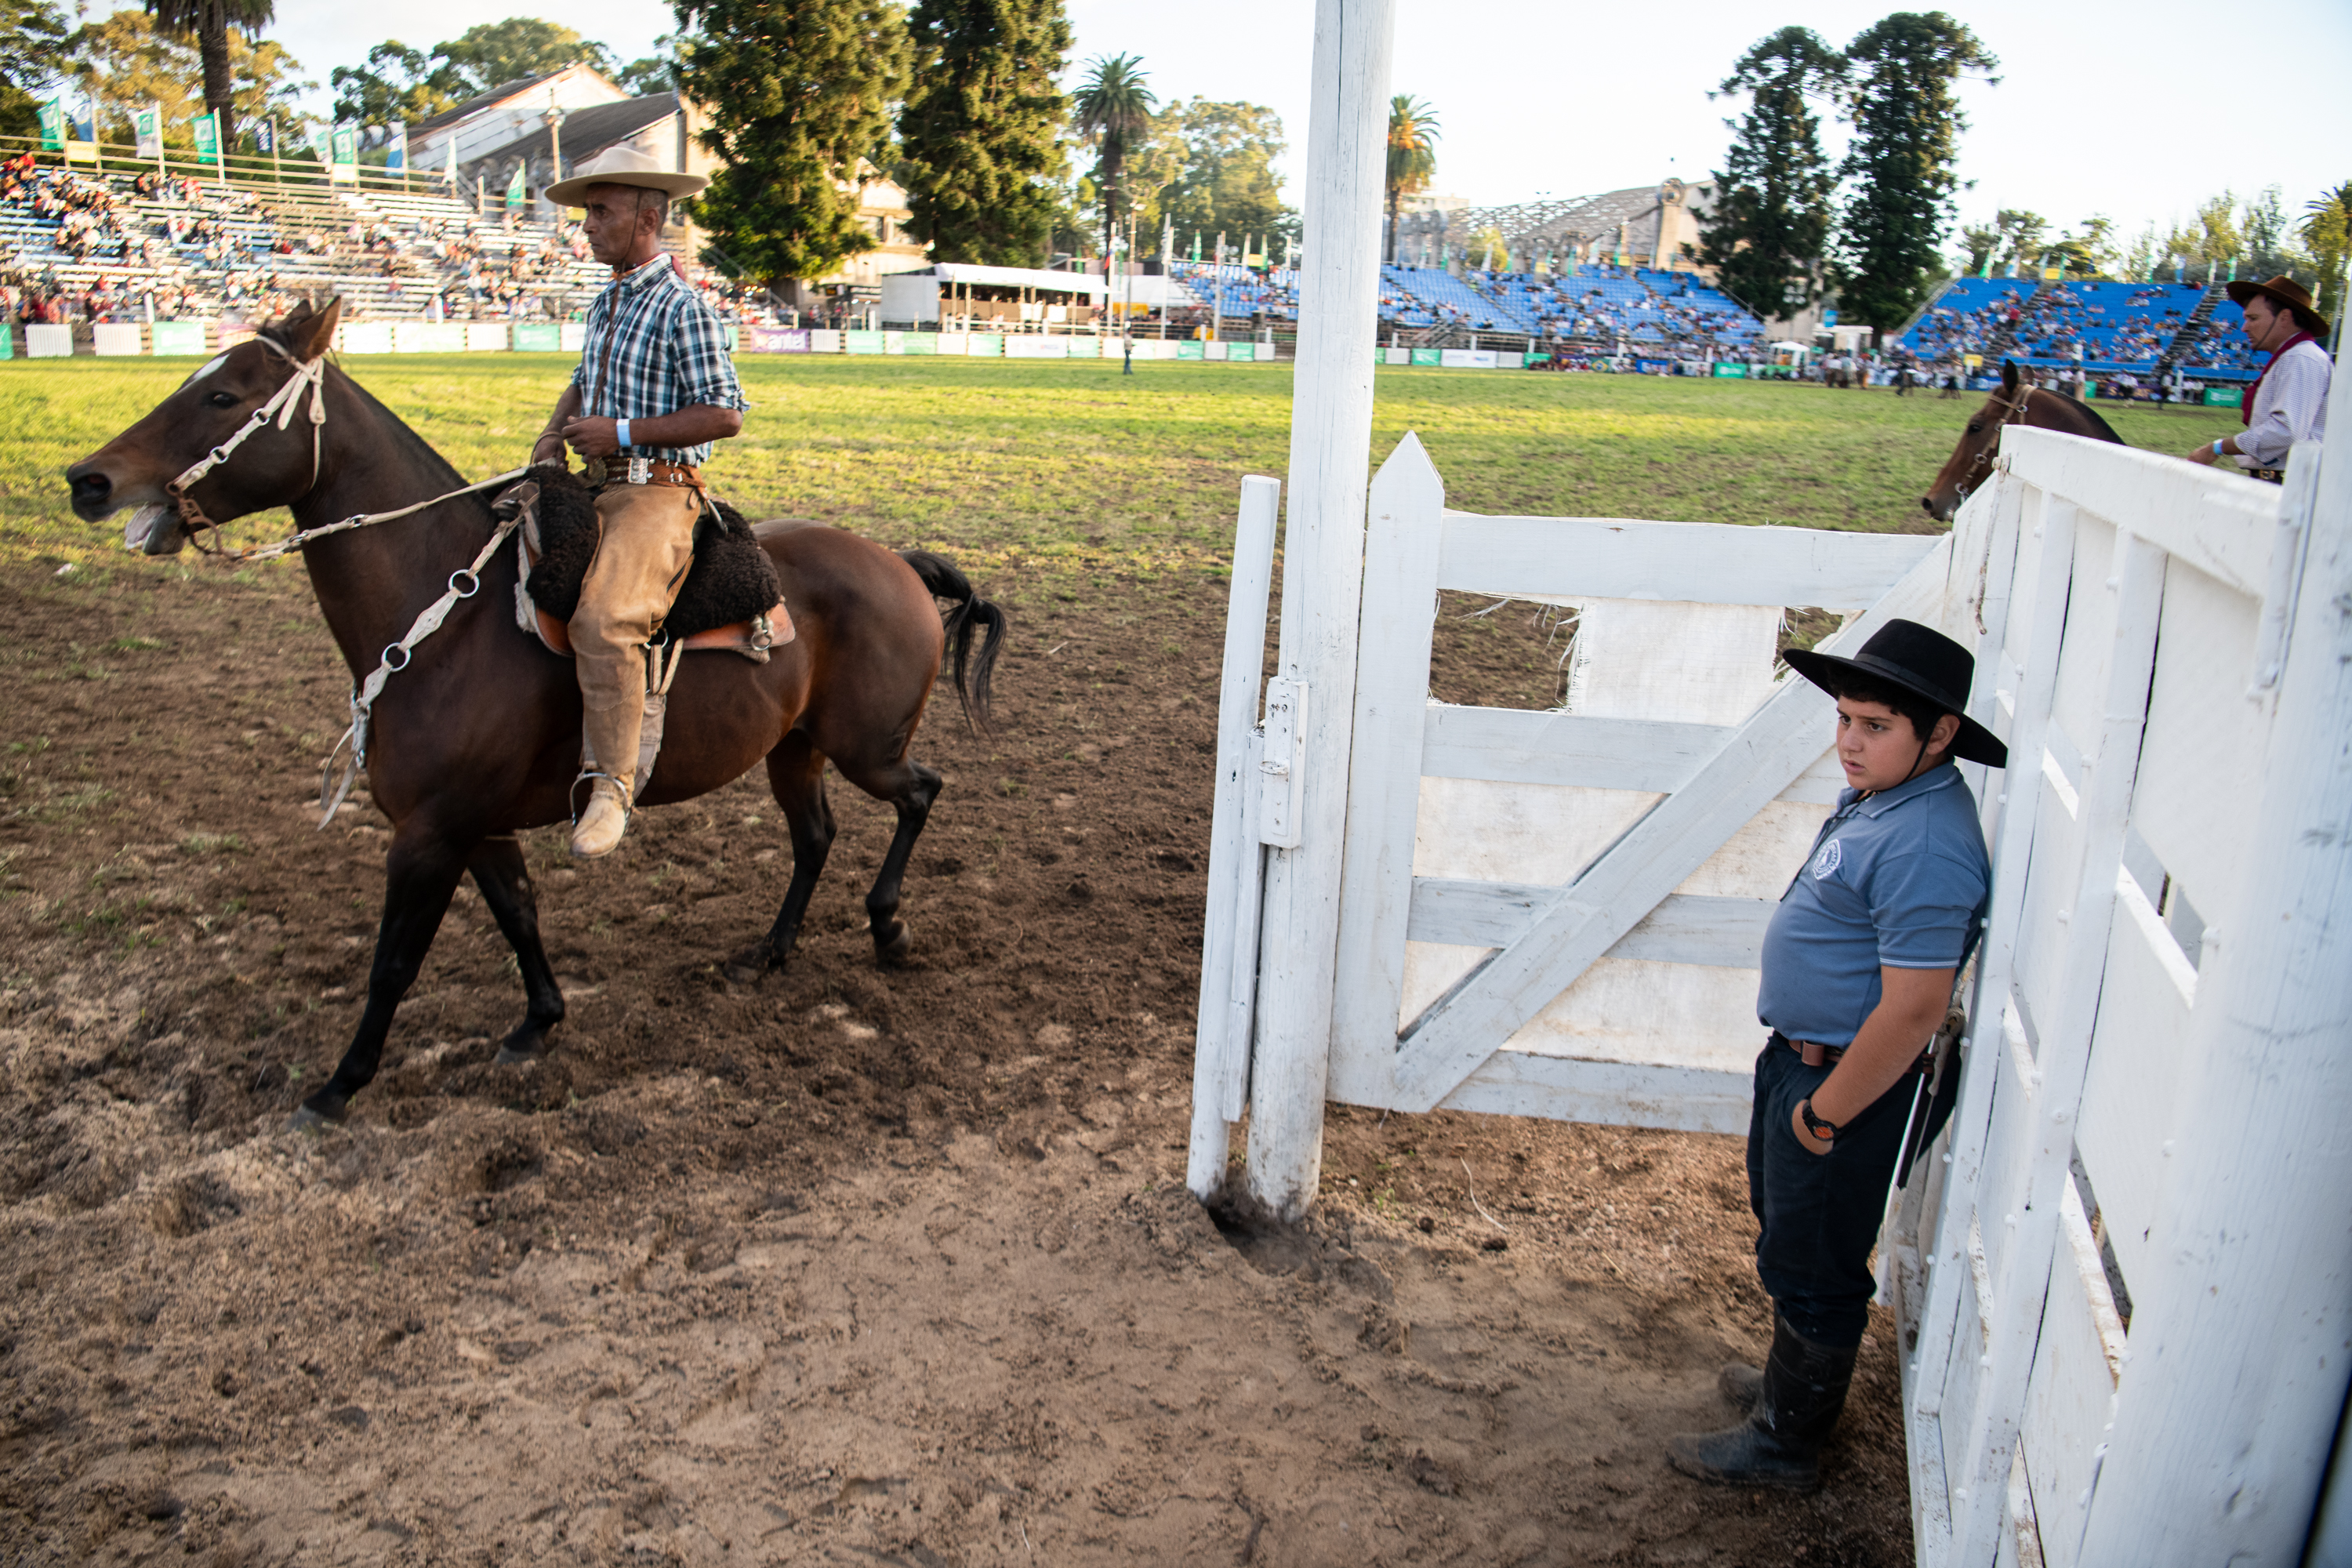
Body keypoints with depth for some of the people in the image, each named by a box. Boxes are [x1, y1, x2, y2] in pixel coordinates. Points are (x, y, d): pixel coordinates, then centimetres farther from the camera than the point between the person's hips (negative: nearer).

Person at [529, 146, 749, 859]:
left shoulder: (682, 307, -10)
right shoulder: (606, 305, 18)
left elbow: (725, 414, -16)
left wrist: (622, 433, -18)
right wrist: (554, 434, 10)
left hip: (657, 492, -10)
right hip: (599, 486, 10)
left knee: (603, 621, -30)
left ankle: (611, 783, -23)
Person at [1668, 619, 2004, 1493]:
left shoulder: (1925, 847, -29)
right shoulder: (1879, 796, 3)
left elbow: (1913, 1011, -30)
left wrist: (1824, 1114, -20)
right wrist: (1798, 1074, 17)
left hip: (1856, 1083, -10)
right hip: (1803, 1056, 10)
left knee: (1810, 1265, 7)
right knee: (1787, 1224, 26)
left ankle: (1785, 1442, 26)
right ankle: (1801, 1380, 47)